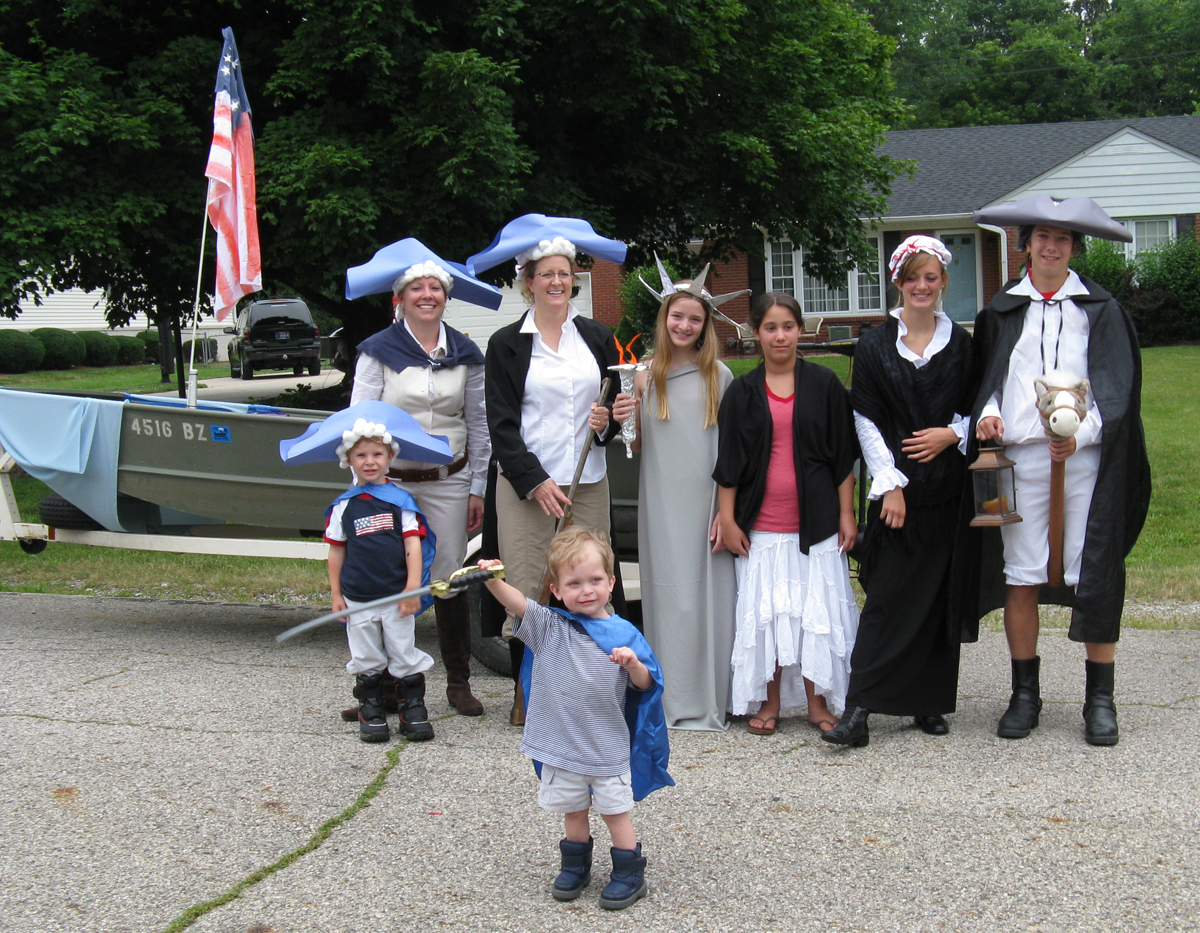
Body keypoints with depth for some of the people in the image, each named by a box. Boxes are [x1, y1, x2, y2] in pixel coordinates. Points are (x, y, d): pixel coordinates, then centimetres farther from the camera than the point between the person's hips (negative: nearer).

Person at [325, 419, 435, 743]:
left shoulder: (400, 500, 0)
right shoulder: (343, 506, 4)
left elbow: (413, 545, -3)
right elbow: (336, 551, 8)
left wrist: (412, 588, -10)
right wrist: (336, 594, 5)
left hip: (396, 597, -1)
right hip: (357, 599, 2)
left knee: (405, 656, 2)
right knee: (366, 661, 9)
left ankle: (414, 710, 11)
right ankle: (371, 712, 19)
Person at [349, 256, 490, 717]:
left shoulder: (464, 354, 7)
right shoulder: (379, 351, 0)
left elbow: (479, 424, 10)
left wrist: (477, 488, 6)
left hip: (448, 482, 2)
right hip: (391, 483, -2)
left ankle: (459, 682, 15)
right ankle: (383, 687, 6)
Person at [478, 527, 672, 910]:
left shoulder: (623, 634, -5)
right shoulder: (549, 627, -4)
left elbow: (646, 684, -2)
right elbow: (517, 602, -20)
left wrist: (633, 664, -24)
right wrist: (492, 580, -38)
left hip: (609, 745, -2)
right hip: (561, 744, 2)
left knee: (615, 810, 7)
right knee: (573, 810, 17)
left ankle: (630, 873, 20)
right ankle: (575, 864, 36)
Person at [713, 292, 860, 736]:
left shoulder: (824, 384, 4)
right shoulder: (742, 392, 6)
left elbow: (843, 454, 5)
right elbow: (728, 461, 6)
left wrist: (846, 513, 1)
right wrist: (727, 518, 1)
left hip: (816, 521, -1)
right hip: (761, 524, 1)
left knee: (817, 609, 0)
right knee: (765, 611, 4)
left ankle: (818, 701, 10)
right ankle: (771, 702, 14)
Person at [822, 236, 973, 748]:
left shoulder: (961, 343, 8)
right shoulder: (874, 345, 3)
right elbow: (866, 421, -1)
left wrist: (952, 434, -8)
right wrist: (890, 484, -8)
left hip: (948, 489, 2)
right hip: (897, 490, -2)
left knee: (940, 597, 5)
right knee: (888, 599, -7)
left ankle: (930, 701, 15)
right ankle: (858, 710, -8)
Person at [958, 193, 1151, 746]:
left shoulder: (1100, 310, 9)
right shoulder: (1001, 312, 14)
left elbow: (1115, 384, 0)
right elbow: (987, 379, 15)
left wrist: (1081, 433, -17)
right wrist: (988, 412, -8)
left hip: (1084, 456, -1)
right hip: (1020, 455, 1)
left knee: (1095, 576, -3)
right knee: (1021, 576, 0)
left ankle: (1100, 700, 4)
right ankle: (1025, 695, 11)